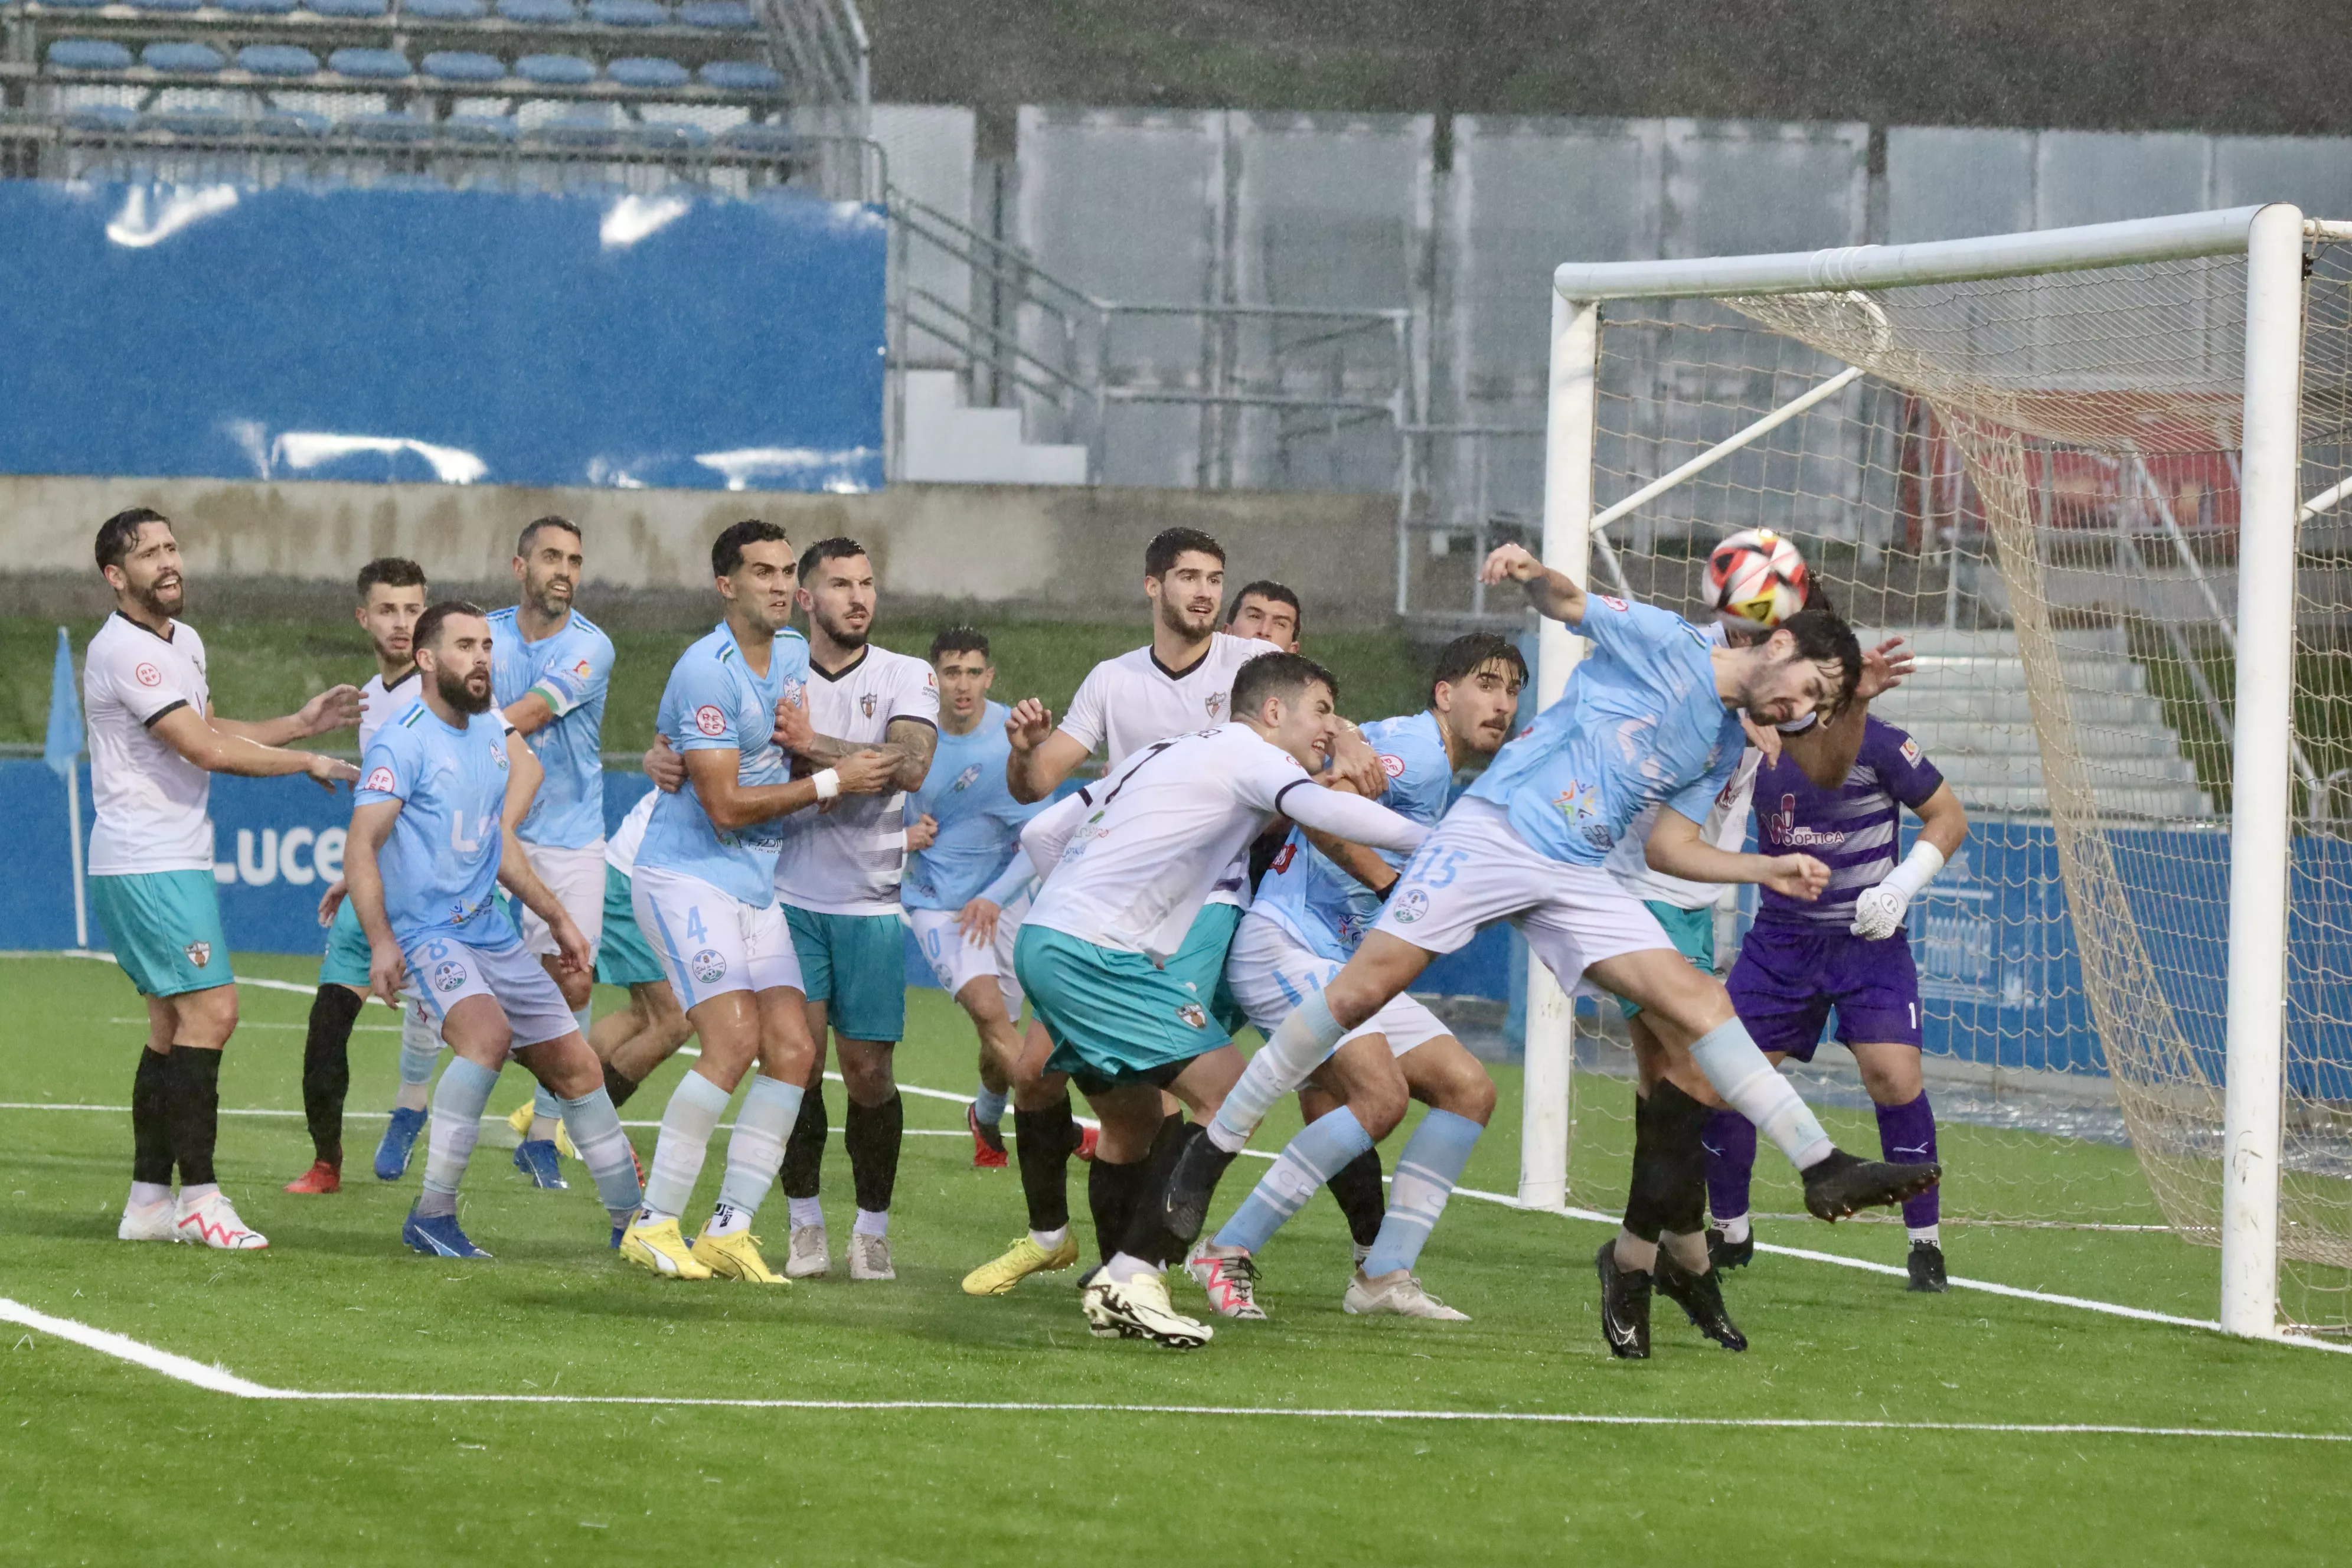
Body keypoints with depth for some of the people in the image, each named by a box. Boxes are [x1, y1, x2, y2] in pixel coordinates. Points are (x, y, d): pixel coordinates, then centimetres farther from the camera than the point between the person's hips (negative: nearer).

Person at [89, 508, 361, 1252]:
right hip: (146, 866, -10)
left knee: (174, 1023, 9)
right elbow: (205, 750, -20)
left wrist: (300, 724, 16)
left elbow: (208, 734, 27)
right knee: (210, 1010, -14)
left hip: (177, 863, 10)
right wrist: (307, 764, -11)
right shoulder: (123, 652, -17)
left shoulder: (184, 642, 15)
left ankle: (149, 1201, 12)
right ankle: (198, 1198, -14)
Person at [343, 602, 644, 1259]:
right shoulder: (403, 743, -12)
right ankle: (432, 1215, -28)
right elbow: (360, 850, -18)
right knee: (489, 1032, -32)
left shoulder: (491, 732, 12)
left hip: (493, 934, 8)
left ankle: (631, 1219, 21)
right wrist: (381, 942, -29)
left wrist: (558, 919, 25)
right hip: (428, 932, -8)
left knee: (576, 1065, 8)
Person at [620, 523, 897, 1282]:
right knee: (734, 1039, -21)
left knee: (794, 1052, -4)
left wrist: (806, 737, 4)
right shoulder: (707, 670, -16)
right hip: (688, 874, -8)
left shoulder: (794, 655, 11)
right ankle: (652, 1226, -14)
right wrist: (831, 782, -14)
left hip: (758, 886, 8)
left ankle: (729, 1230, 1)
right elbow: (726, 806, -18)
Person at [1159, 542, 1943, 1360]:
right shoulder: (1665, 643, 1)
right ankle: (1206, 1157, -4)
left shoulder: (1724, 747, 19)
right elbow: (1566, 601, -7)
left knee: (1697, 1001, -7)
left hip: (1578, 878, 6)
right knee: (1361, 989, -14)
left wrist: (1777, 871, 12)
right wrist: (1530, 572, -30)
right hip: (1493, 829, -6)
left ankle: (1824, 1168, -9)